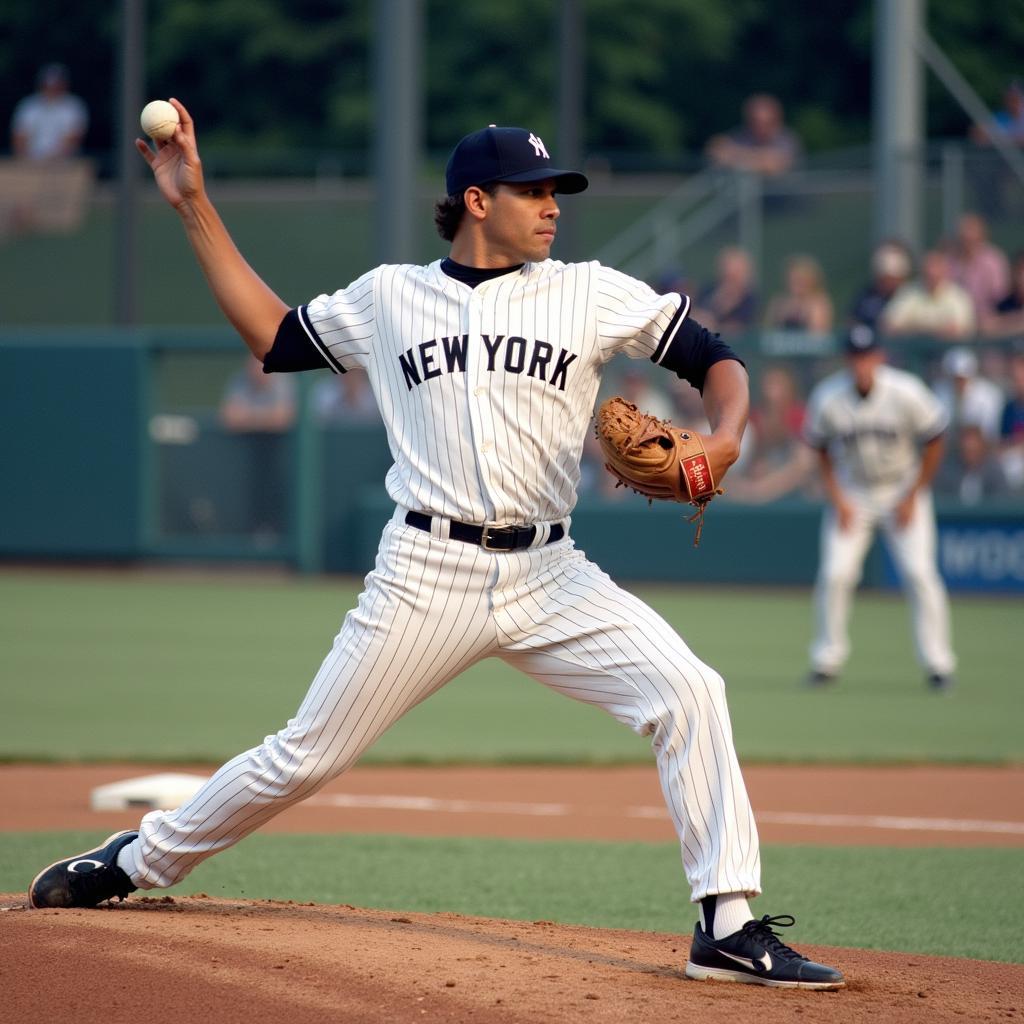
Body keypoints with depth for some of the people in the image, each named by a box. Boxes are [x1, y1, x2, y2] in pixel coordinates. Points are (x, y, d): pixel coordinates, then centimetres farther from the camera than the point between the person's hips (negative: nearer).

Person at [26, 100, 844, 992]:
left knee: (688, 692, -20)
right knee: (306, 756, 2)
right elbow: (273, 336, 19)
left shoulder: (590, 294, 6)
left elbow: (718, 361, 7)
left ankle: (730, 929, -16)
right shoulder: (389, 298, 9)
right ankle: (138, 861, 25)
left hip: (547, 578, 1)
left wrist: (723, 439, -15)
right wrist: (195, 208, 16)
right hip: (426, 575, -1)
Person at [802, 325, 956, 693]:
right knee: (834, 574, -9)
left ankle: (938, 662, -2)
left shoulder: (907, 393, -20)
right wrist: (837, 498, -7)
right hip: (851, 493, 1)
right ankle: (827, 659, 7)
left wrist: (912, 498, -8)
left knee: (920, 573, -11)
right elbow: (821, 450, 1)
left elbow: (934, 442, -7)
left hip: (904, 492, -1)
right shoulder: (826, 398, -16)